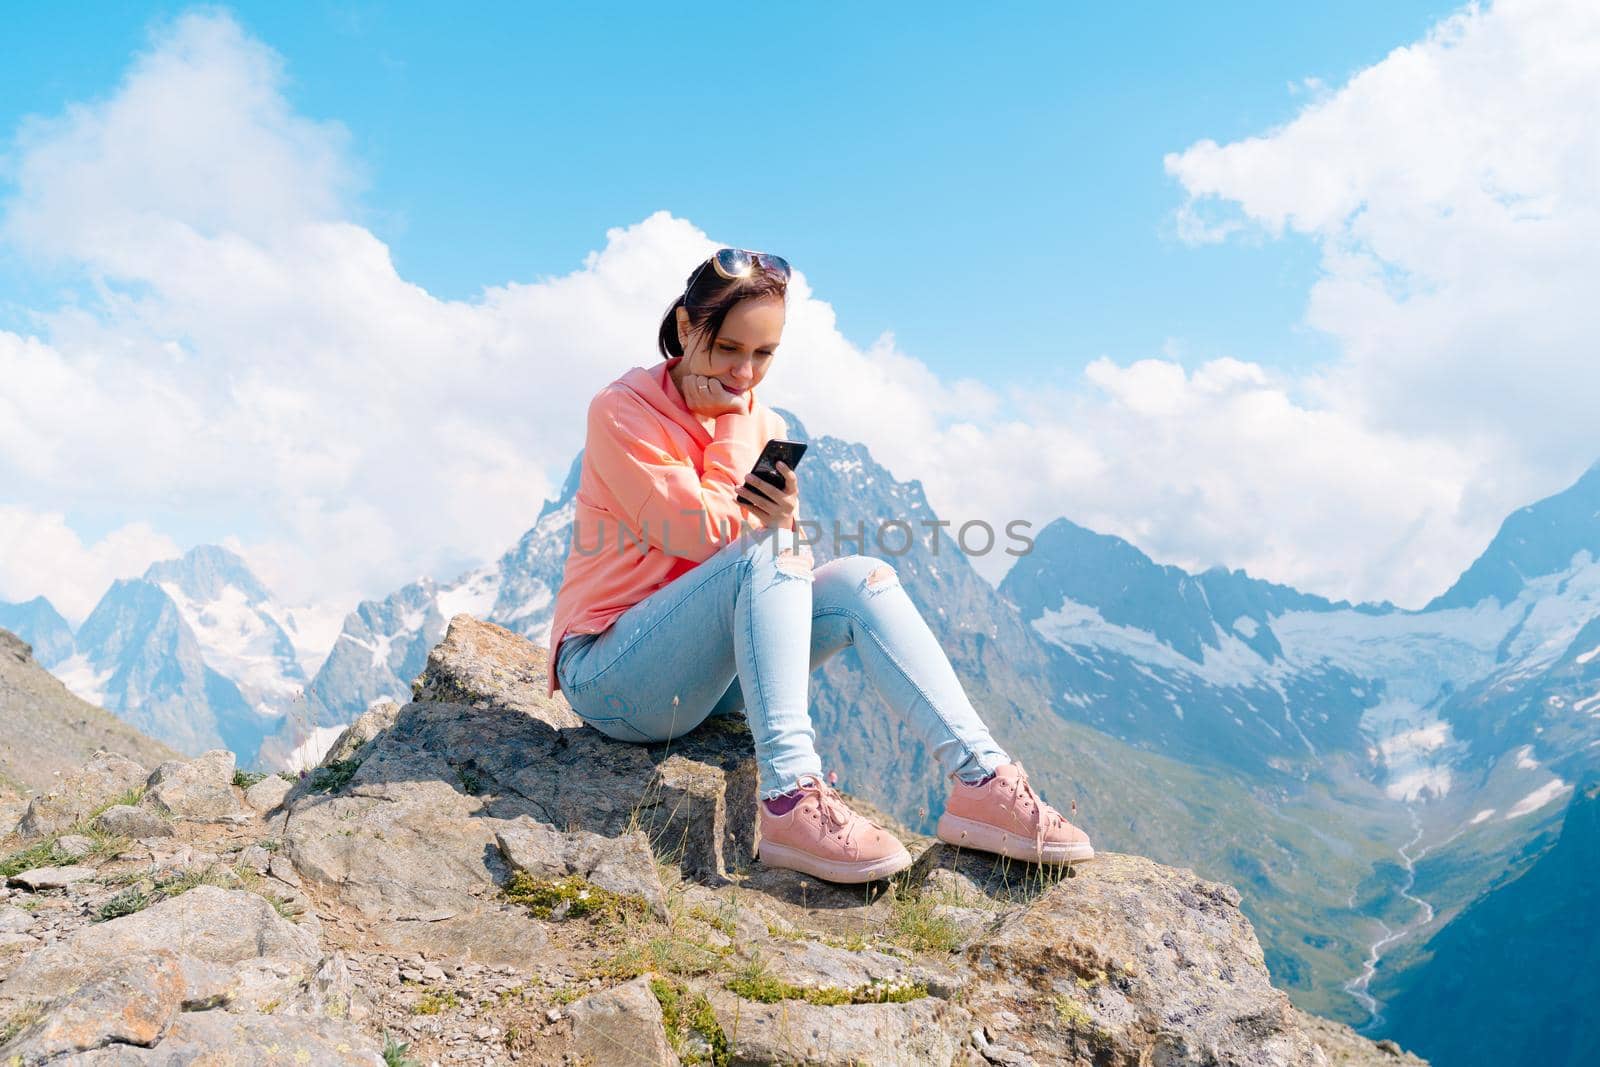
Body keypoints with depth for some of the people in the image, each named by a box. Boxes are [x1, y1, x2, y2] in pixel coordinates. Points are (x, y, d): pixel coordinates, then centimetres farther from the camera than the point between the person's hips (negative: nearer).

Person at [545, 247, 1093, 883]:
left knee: (861, 579, -15)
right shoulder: (621, 412, -10)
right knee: (766, 552, -30)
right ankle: (790, 797, -40)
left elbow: (794, 558, 1)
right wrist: (731, 426, -11)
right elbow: (708, 534, -18)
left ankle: (980, 778, -25)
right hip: (610, 678, -6)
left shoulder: (763, 426, 8)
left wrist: (781, 512, -20)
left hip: (708, 674, 6)